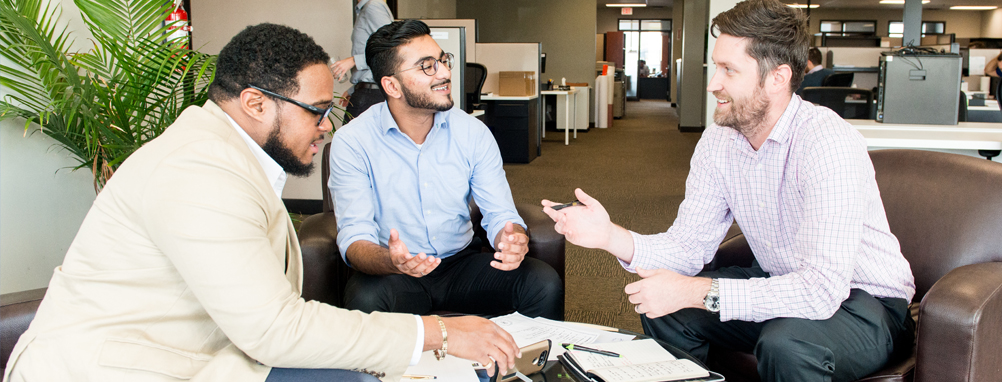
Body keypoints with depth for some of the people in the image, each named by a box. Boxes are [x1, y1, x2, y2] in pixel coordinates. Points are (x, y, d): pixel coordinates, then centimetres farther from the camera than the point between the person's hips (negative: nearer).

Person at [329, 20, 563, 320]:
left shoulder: (473, 133, -1)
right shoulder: (352, 143, -11)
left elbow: (500, 214, -3)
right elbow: (355, 237, -16)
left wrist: (512, 240, -30)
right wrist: (391, 261, -41)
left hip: (462, 261, 3)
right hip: (390, 272, -3)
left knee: (545, 284, -22)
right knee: (367, 300, -38)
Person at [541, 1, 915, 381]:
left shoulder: (829, 144, -30)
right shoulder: (718, 142, -6)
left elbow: (820, 290, -36)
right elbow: (688, 246, -5)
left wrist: (694, 292, -33)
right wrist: (612, 237, -23)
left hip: (865, 298, -6)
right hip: (782, 286, 7)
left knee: (786, 344, -35)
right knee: (661, 306, -5)